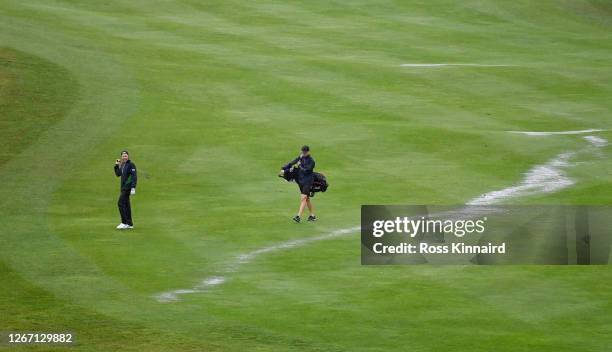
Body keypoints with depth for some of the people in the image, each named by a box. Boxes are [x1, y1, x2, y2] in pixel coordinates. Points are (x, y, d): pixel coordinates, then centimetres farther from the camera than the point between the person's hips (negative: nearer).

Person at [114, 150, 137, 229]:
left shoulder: (131, 165, -11)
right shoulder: (122, 165, 14)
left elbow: (134, 177, -16)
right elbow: (118, 174, 20)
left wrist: (133, 188, -23)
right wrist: (116, 166, 7)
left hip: (128, 187, -9)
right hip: (124, 187, 9)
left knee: (121, 203, -14)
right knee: (126, 205, 10)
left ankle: (124, 223, -13)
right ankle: (129, 224, 14)